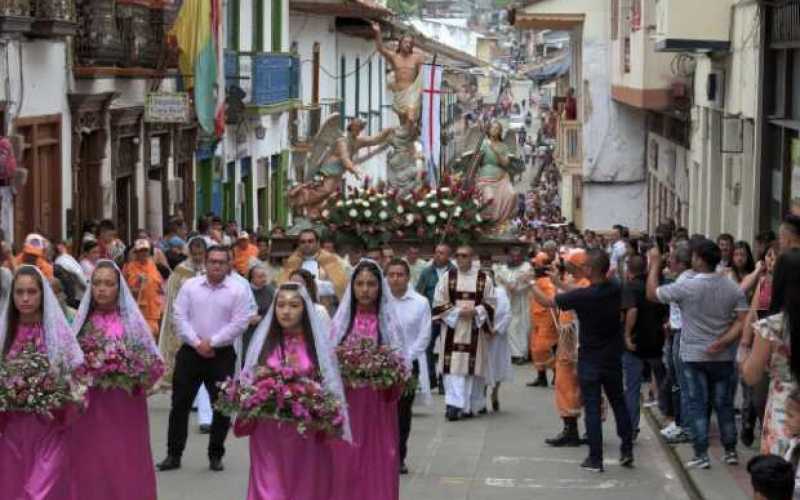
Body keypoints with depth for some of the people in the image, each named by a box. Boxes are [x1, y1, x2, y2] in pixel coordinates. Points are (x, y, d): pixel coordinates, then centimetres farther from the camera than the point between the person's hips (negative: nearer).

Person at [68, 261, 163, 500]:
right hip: (89, 406, 2)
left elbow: (152, 361, 1)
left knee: (127, 466, 0)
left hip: (125, 405, -1)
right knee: (90, 467, 2)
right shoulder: (82, 320, 6)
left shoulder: (132, 320, 1)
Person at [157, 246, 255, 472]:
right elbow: (180, 317, 0)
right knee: (180, 404, 2)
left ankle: (215, 455, 16)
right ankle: (173, 454, 10)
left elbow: (239, 323, -8)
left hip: (222, 355, -1)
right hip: (190, 352, 1)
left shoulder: (238, 290, -2)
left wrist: (211, 342, -12)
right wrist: (196, 343, -11)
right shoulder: (190, 286, 4)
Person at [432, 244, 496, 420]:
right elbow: (439, 302, 1)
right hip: (452, 329, 0)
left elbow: (490, 303, 5)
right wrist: (457, 311, -12)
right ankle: (454, 404, -11)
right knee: (453, 367, -8)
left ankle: (473, 404, 15)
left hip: (475, 330, 0)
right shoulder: (447, 277, 3)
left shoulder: (484, 279, 3)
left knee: (473, 367, 3)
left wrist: (475, 311, -12)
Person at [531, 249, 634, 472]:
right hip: (613, 359, 4)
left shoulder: (583, 296, -22)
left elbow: (546, 301, -11)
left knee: (592, 409, 3)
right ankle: (627, 450, 20)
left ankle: (595, 459, 5)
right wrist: (560, 284, 19)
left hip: (590, 360, -4)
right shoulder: (615, 290, -7)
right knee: (619, 404, 17)